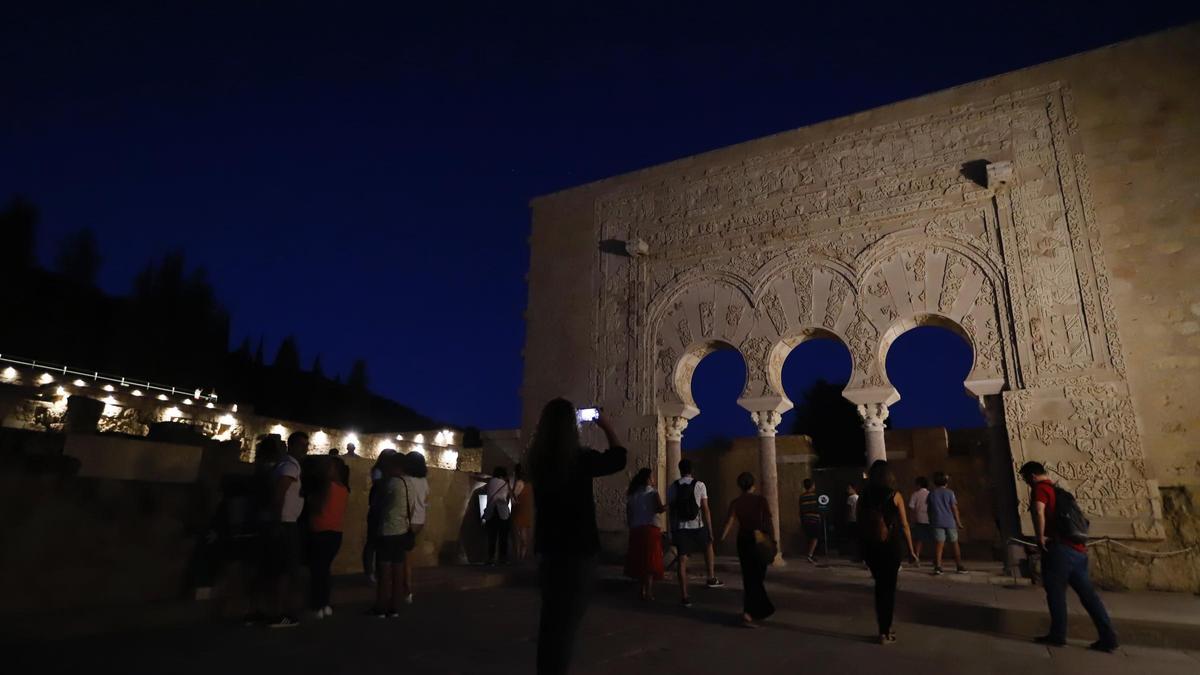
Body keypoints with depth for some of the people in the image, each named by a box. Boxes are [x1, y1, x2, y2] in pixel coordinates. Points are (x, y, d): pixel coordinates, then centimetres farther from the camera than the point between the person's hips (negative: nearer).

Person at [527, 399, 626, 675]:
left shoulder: (538, 459, -1)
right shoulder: (579, 458, -17)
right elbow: (618, 459, -1)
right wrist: (607, 428, 12)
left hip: (549, 548, 6)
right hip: (577, 550, -6)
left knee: (552, 620, 19)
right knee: (566, 622, 4)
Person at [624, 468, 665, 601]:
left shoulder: (632, 495, 9)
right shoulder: (652, 492, -5)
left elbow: (628, 515, 9)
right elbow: (660, 509, -17)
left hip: (635, 530, 4)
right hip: (651, 529, -4)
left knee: (639, 560, 13)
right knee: (651, 560, 2)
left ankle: (644, 589, 19)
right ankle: (648, 591, -1)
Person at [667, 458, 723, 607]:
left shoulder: (672, 488, 1)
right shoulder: (699, 485, -4)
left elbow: (672, 511, 3)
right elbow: (706, 510, -4)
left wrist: (672, 532, 11)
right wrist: (710, 531, 3)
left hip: (680, 528, 1)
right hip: (697, 527, -1)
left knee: (682, 562, 6)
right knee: (708, 546, 29)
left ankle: (684, 597, 7)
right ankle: (712, 578, 28)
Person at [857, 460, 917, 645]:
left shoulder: (863, 497, 1)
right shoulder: (895, 496, -5)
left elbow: (860, 525, 1)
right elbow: (904, 525, -5)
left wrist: (862, 550, 9)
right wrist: (911, 549, 4)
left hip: (870, 547, 3)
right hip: (891, 547, -2)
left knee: (880, 586, 18)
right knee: (889, 588, 7)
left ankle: (884, 629, 22)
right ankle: (885, 632, 11)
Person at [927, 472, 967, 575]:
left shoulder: (931, 494, 5)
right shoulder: (950, 492, -2)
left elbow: (929, 509, 9)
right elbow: (954, 508, -3)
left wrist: (931, 521, 19)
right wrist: (958, 522, 3)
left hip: (937, 522, 1)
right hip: (950, 522, -1)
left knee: (939, 544, -4)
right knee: (954, 544, 13)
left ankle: (937, 567, -15)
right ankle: (959, 566, 21)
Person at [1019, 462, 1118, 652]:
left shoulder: (1040, 488, -3)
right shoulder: (1057, 490, 24)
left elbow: (1039, 512, -23)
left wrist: (1041, 537, -14)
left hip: (1059, 549, -8)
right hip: (1078, 549, 8)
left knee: (1055, 592, 0)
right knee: (1087, 593, 9)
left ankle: (1057, 635, 5)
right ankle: (1108, 637, 7)